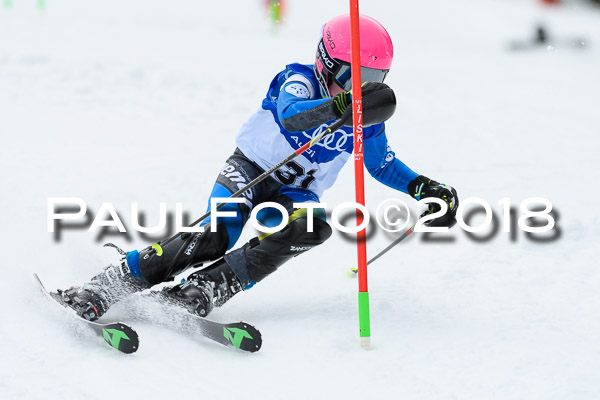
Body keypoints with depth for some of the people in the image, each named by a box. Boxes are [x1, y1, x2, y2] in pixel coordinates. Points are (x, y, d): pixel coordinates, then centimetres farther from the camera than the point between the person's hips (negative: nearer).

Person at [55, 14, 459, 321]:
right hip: (251, 169, -4)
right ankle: (111, 284, -23)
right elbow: (290, 114, -40)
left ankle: (204, 291, -33)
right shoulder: (299, 80, -17)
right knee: (217, 236, -31)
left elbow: (383, 164, 15)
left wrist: (425, 189, -1)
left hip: (295, 193, 4)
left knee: (315, 227, -31)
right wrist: (342, 106, -57)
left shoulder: (368, 120, -2)